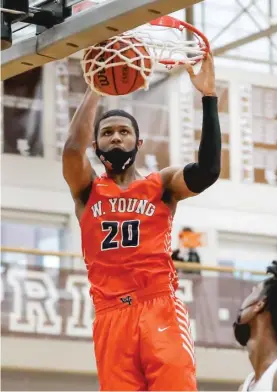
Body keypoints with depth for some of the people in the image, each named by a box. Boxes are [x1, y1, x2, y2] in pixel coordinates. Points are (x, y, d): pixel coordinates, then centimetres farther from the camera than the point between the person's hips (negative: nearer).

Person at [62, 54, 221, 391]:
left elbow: (207, 171, -7)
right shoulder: (87, 189, 15)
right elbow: (73, 148, -6)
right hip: (111, 315, 1)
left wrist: (208, 97, -10)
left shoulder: (161, 184, 13)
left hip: (161, 309, -1)